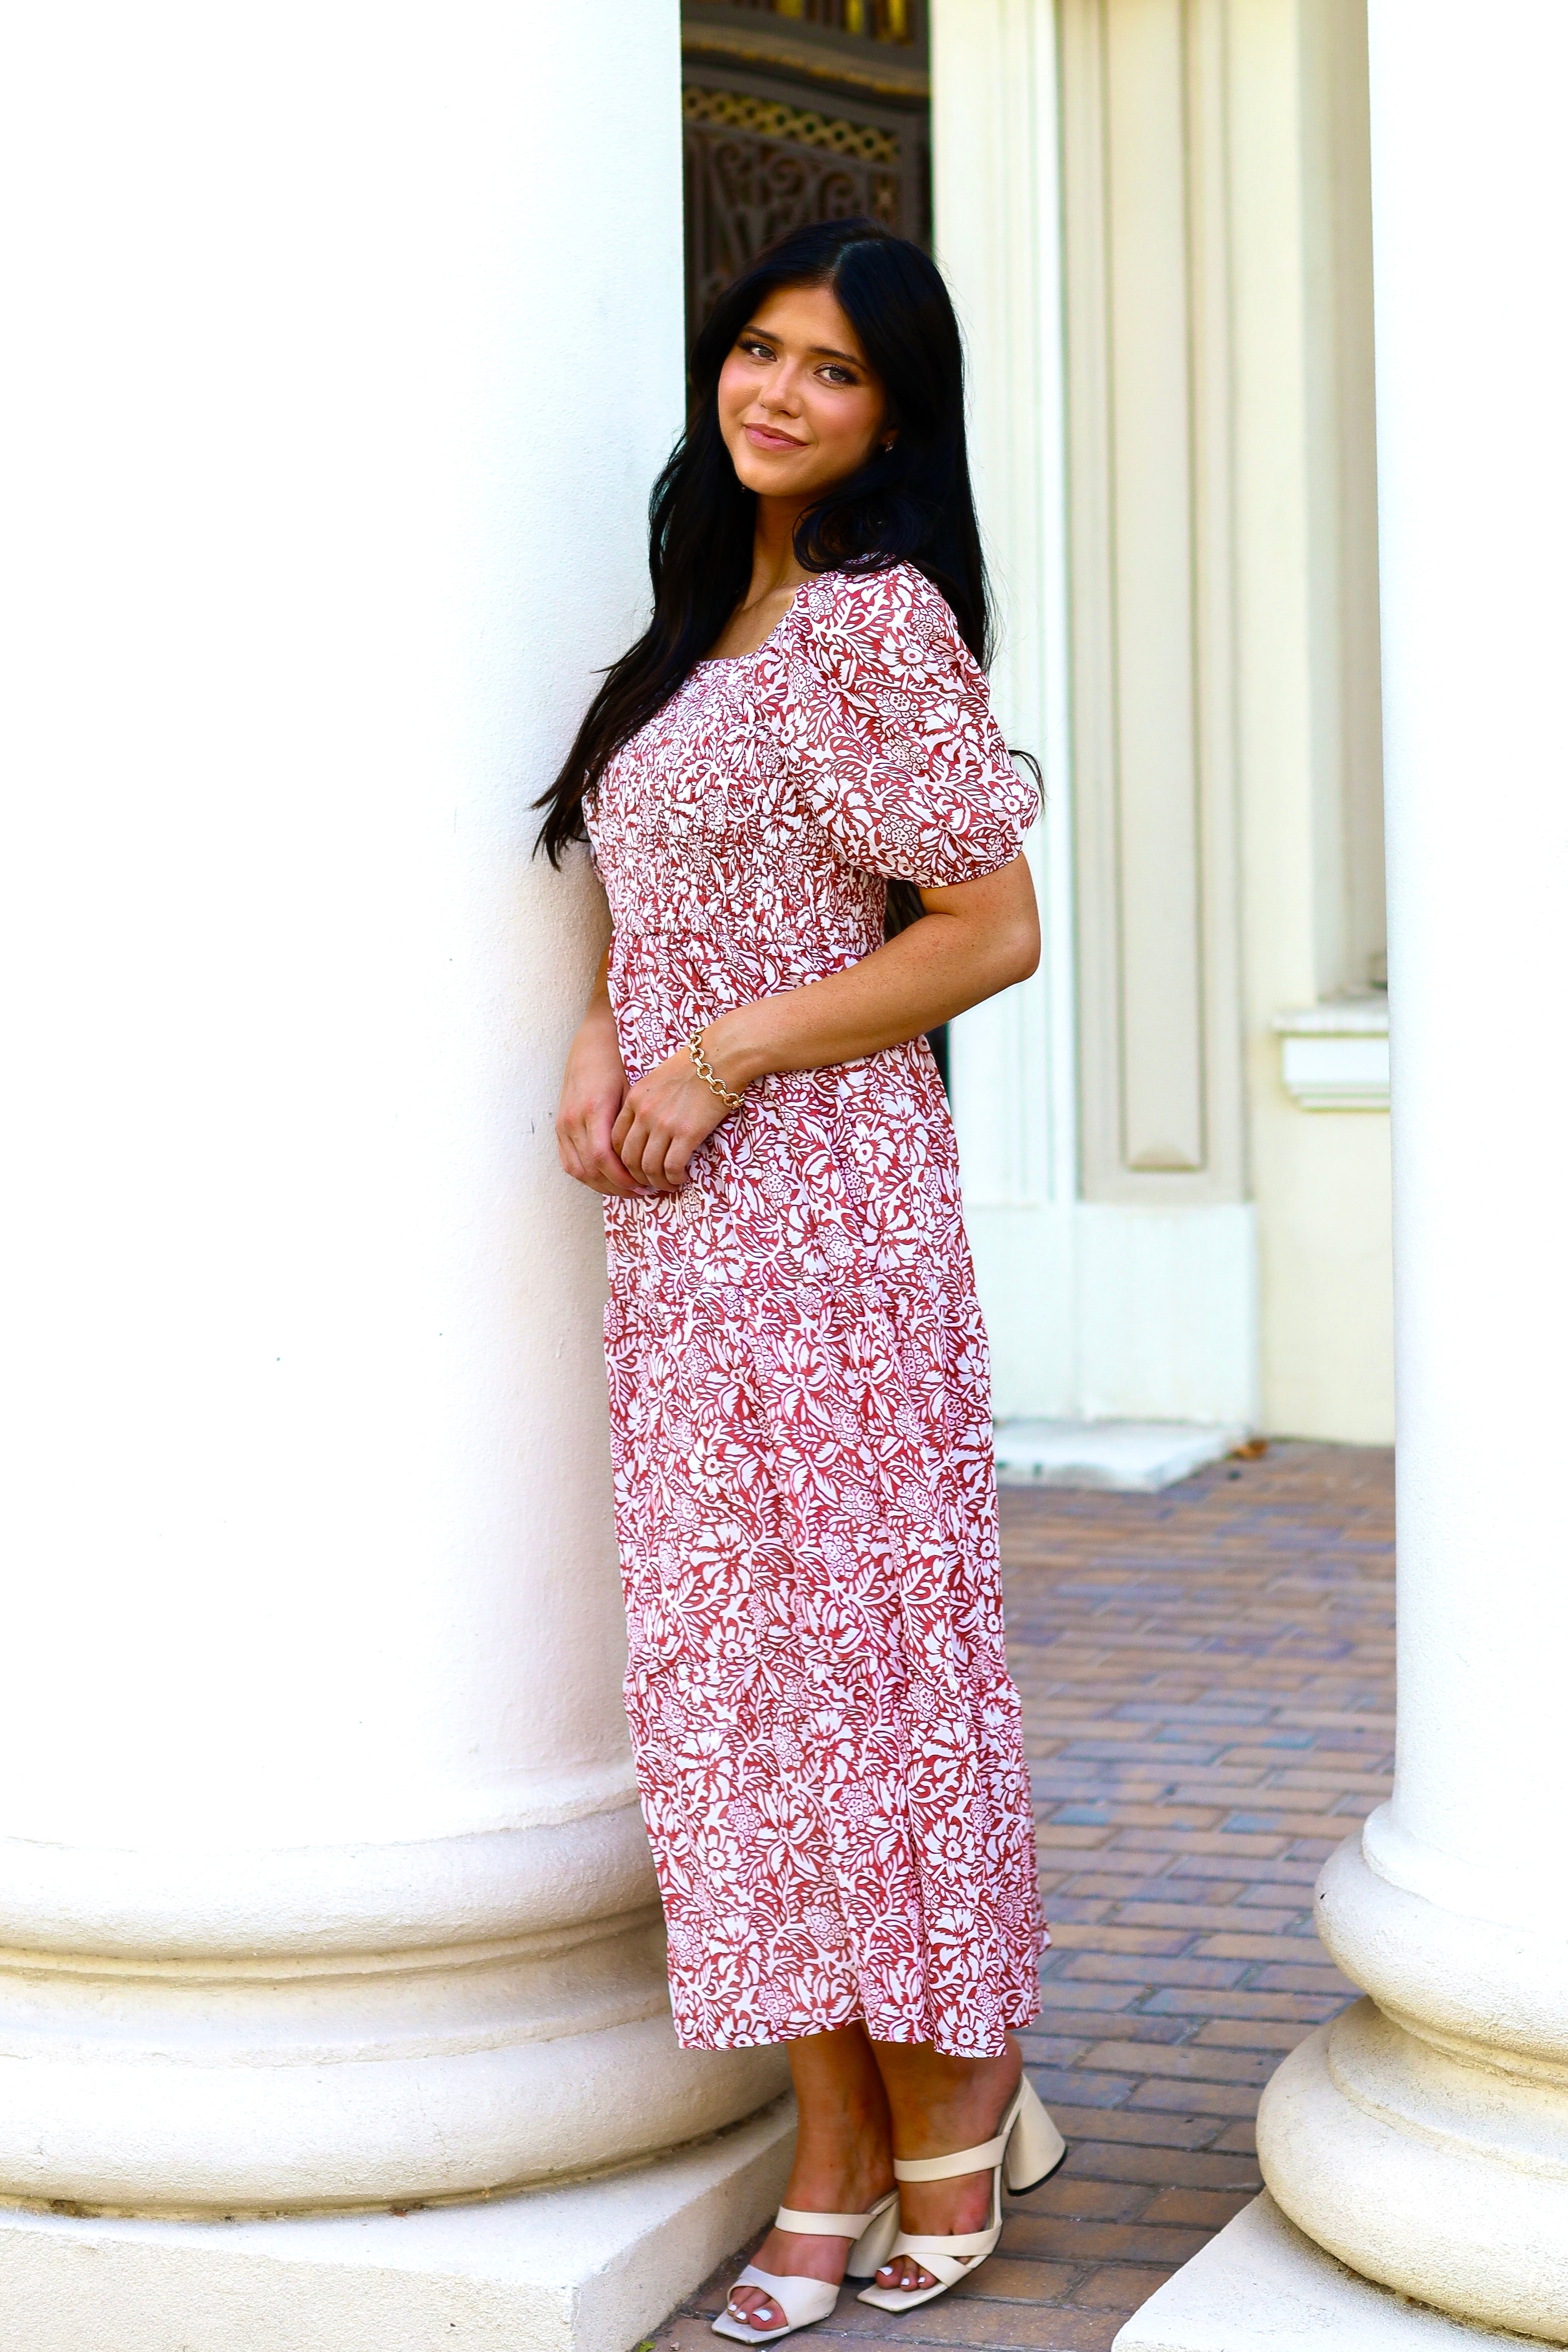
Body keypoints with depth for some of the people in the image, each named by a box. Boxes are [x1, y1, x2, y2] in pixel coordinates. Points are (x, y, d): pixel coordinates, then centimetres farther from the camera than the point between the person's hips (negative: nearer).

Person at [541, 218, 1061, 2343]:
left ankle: (958, 2123, 12)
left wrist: (716, 1056, -14)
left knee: (846, 1642, -3)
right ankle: (835, 2172, 13)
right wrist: (599, 1046, 3)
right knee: (742, 1667, 7)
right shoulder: (712, 618, 16)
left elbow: (991, 929, -12)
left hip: (818, 1196, -8)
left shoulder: (876, 617, -9)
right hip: (681, 1216, 8)